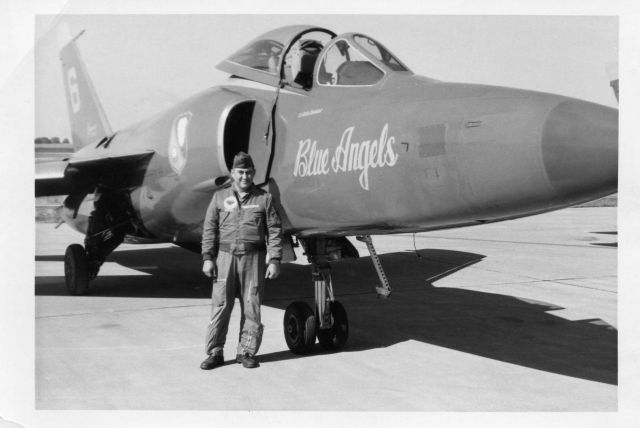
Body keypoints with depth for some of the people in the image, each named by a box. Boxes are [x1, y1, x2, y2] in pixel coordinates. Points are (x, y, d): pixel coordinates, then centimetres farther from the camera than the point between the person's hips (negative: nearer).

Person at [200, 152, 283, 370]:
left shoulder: (264, 199, 6)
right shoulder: (220, 197, 9)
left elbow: (274, 231, 4)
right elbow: (209, 229, 9)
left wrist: (274, 260, -3)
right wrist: (207, 257, 1)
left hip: (254, 258, 0)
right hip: (226, 256, 1)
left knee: (251, 307, 3)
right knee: (220, 305, -1)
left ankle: (246, 352, 14)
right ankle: (215, 353, 8)